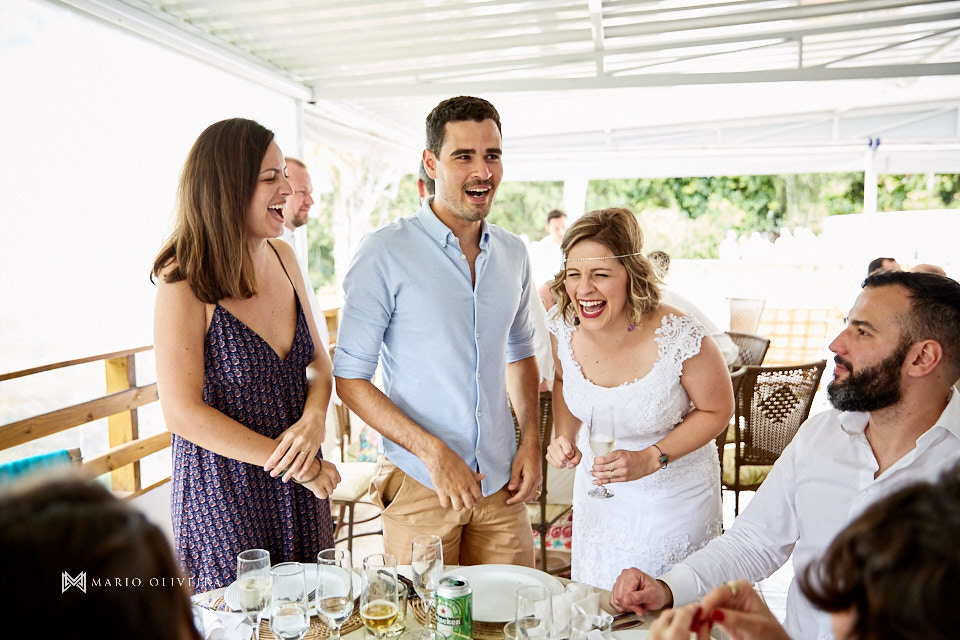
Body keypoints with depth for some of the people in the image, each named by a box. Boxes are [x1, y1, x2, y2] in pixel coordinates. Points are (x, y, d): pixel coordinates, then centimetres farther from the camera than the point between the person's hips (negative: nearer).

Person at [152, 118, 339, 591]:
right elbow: (183, 414, -18)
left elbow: (319, 361, 6)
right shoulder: (185, 283, -17)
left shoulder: (282, 257, 1)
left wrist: (313, 419, -15)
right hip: (225, 494, -5)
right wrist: (288, 461, -17)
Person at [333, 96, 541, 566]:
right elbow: (349, 377, -10)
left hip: (500, 480, 5)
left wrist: (531, 441, 5)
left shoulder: (513, 253, 5)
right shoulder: (385, 252, -12)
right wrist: (433, 451, -17)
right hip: (419, 484, -4)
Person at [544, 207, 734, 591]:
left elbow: (717, 410, -13)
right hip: (596, 488, 4)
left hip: (674, 497, -4)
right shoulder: (563, 327, -17)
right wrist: (564, 437, -11)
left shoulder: (679, 340, -30)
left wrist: (651, 459, -24)